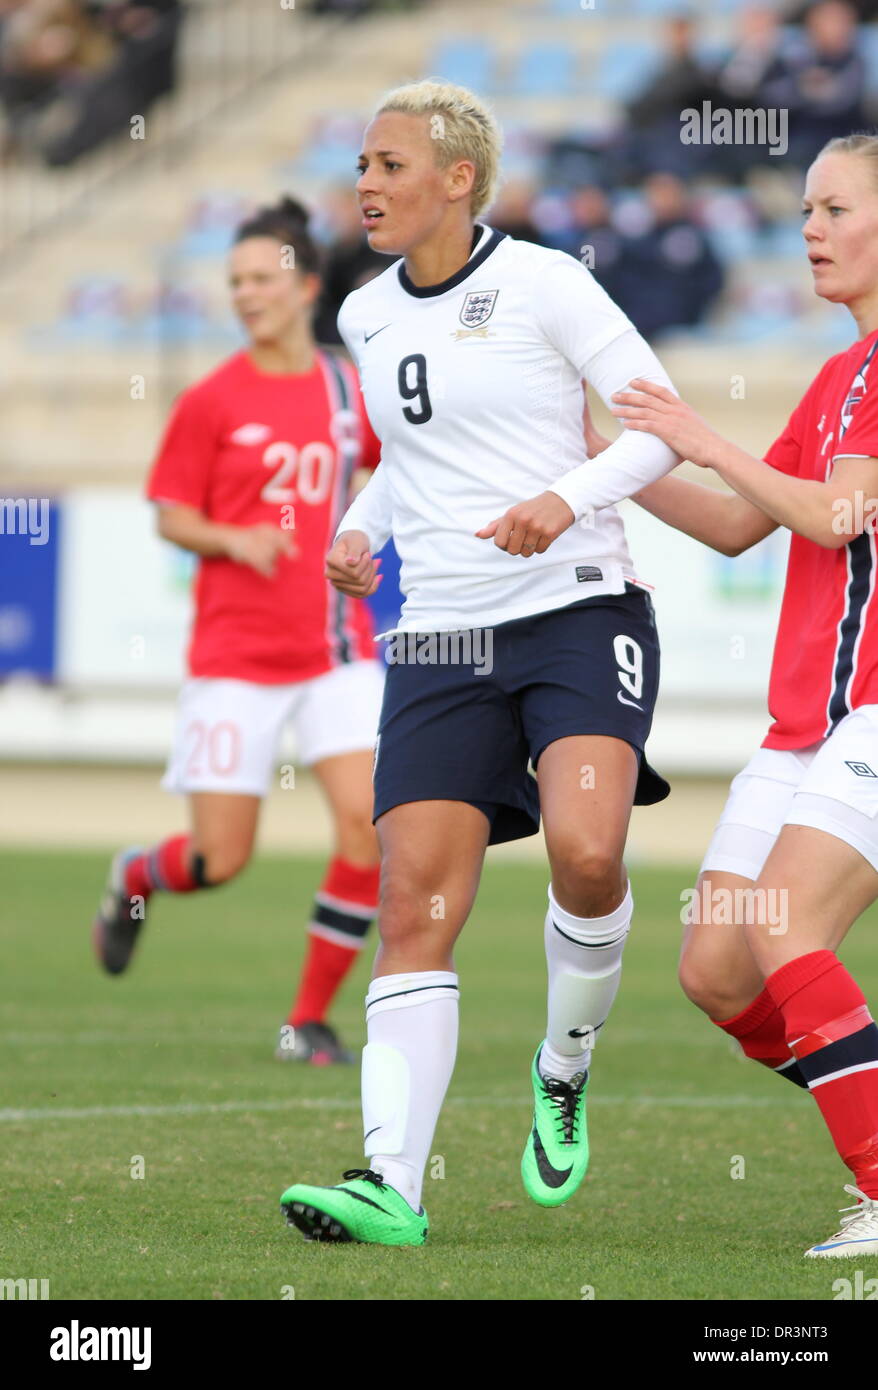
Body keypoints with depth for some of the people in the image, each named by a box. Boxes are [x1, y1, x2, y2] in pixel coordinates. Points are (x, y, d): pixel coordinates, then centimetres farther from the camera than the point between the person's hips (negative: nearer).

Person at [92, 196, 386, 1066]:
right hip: (235, 656, -3)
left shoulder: (351, 393, 5)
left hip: (337, 649, 3)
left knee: (368, 825, -13)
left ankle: (310, 1019, 1)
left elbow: (379, 467, 24)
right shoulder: (212, 400, -5)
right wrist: (235, 539, -19)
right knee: (220, 862, -3)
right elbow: (171, 516, -2)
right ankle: (133, 880, 34)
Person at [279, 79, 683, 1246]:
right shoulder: (367, 319, 13)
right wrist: (360, 529, 10)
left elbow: (661, 423, -4)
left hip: (579, 612, -5)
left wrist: (567, 497, -20)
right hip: (441, 643, 5)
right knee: (414, 908, -8)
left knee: (586, 853, -27)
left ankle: (566, 1070, 1)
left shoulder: (542, 284, -5)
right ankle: (391, 1183, -14)